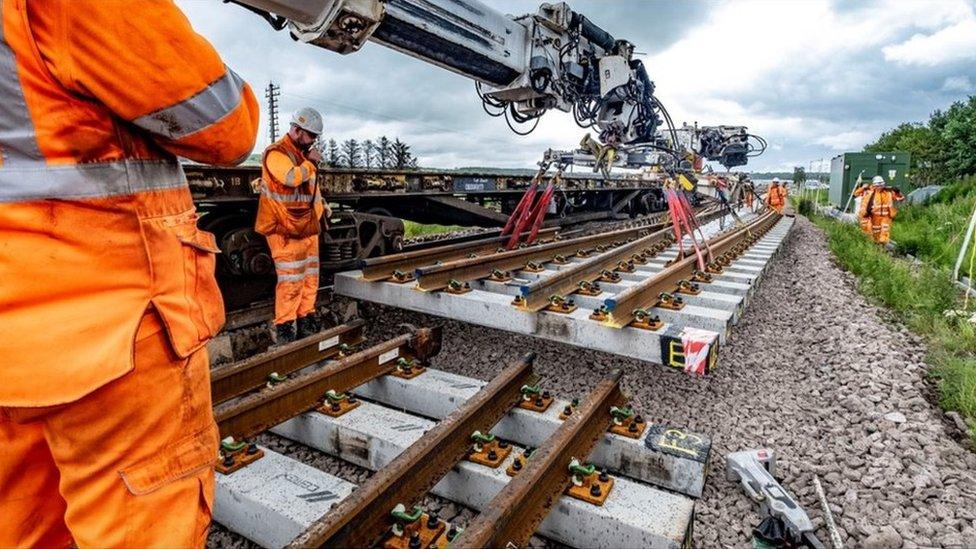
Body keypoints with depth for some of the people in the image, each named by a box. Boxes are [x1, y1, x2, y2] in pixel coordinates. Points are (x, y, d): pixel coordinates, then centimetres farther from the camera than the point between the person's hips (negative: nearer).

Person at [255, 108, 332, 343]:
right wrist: (310, 162, -16)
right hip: (286, 229, -9)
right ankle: (284, 328, 1)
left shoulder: (304, 153, 17)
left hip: (308, 227, 9)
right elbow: (292, 178, -30)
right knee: (290, 280, -8)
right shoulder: (276, 153, -12)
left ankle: (306, 321, 21)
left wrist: (322, 205, 15)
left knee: (310, 277, 11)